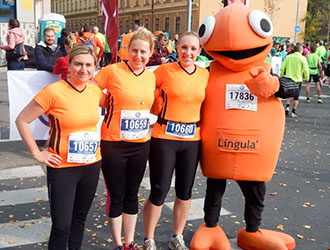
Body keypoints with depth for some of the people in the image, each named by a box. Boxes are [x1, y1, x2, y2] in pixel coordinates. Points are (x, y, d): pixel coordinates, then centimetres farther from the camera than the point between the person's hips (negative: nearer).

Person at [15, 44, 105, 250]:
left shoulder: (94, 90, 0)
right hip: (62, 168, -5)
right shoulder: (54, 91, -15)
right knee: (61, 226, -1)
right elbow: (22, 121, -9)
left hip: (92, 165, 5)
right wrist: (37, 153, -10)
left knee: (80, 217, 19)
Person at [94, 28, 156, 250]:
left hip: (140, 145, 4)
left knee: (132, 195, 16)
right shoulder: (112, 71, -10)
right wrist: (111, 103, -13)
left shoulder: (151, 77, 5)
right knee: (116, 196, 8)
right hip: (113, 144, -4)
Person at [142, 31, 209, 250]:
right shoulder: (165, 70, -7)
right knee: (159, 193, 2)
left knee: (185, 192, 14)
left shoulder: (205, 75, 4)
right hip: (164, 138, -4)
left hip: (192, 140, 4)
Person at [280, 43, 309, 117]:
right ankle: (293, 112, 9)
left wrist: (281, 76, 14)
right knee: (296, 96, 6)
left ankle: (287, 107, 3)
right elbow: (305, 69, -10)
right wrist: (307, 78, 3)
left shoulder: (288, 57, 2)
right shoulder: (302, 58, -7)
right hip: (298, 79, -3)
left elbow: (282, 67, 3)